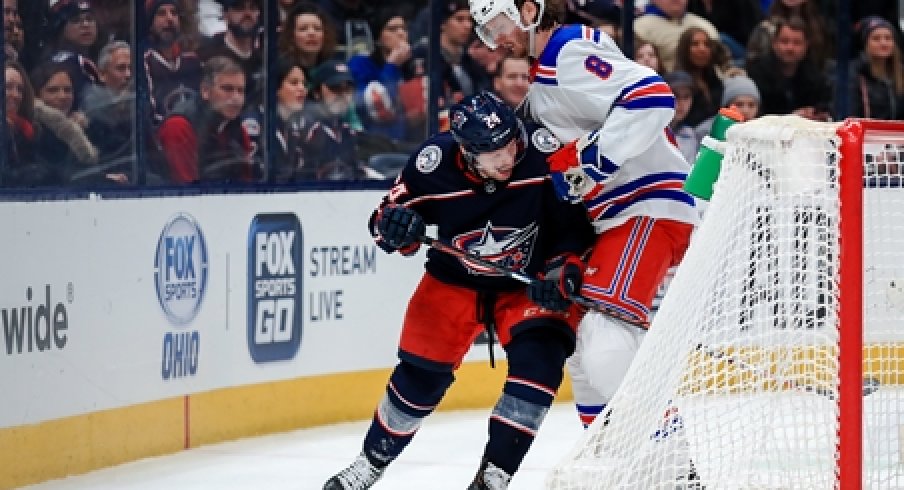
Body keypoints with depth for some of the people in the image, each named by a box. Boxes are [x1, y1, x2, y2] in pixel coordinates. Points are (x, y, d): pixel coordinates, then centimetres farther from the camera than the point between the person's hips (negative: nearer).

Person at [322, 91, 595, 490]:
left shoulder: (544, 154, -28)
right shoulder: (433, 164, -25)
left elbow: (576, 216, -15)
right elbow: (387, 216, -11)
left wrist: (565, 267, -25)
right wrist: (395, 224, -33)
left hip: (529, 282, -1)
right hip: (454, 280, 1)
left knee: (539, 358, -24)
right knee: (421, 373, 3)